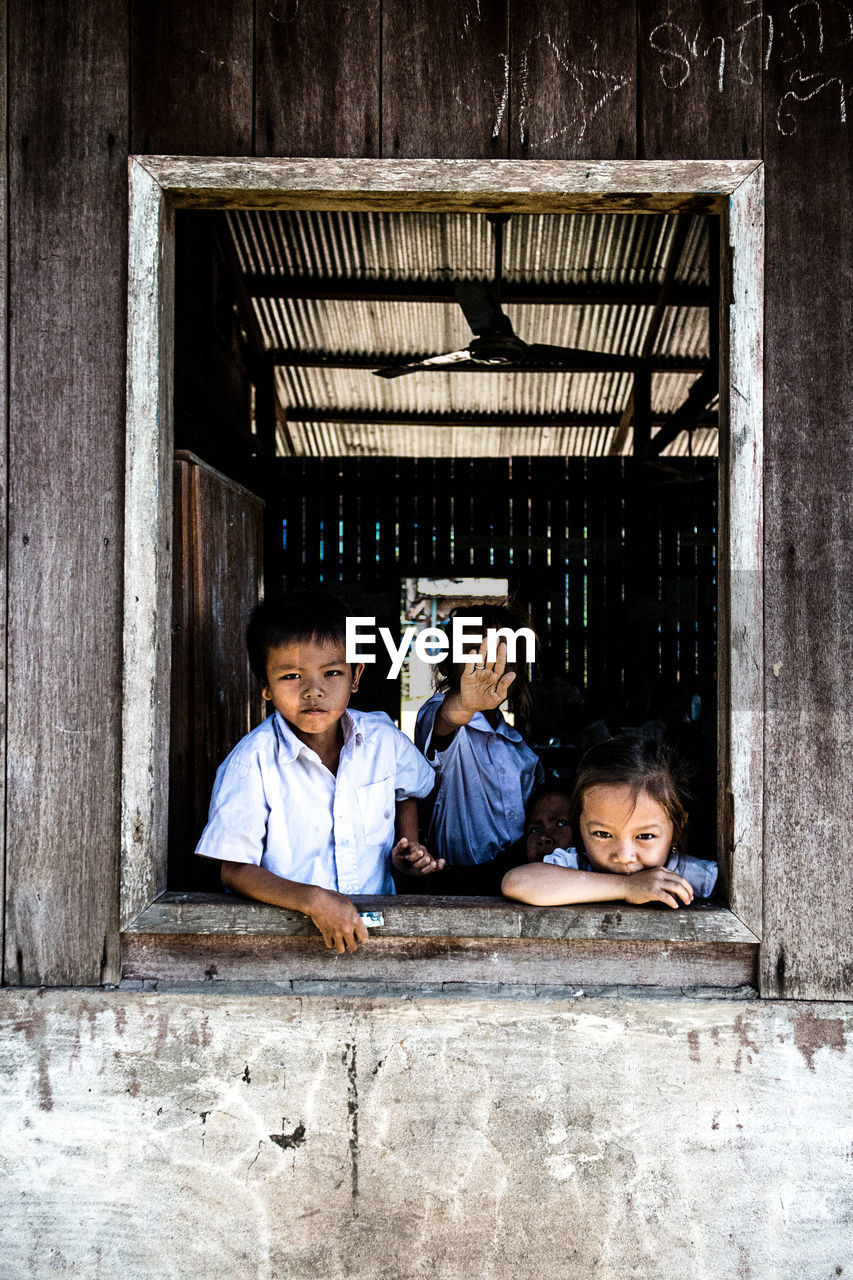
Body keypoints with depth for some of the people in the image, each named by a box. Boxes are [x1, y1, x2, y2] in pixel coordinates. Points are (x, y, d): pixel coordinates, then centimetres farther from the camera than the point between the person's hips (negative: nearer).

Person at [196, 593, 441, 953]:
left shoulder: (383, 738, 4)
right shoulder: (253, 761, -11)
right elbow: (234, 870, -9)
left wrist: (409, 848, 11)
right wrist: (314, 900, -22)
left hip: (379, 920, 3)